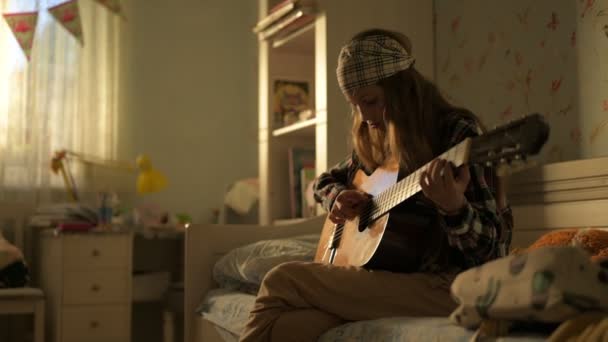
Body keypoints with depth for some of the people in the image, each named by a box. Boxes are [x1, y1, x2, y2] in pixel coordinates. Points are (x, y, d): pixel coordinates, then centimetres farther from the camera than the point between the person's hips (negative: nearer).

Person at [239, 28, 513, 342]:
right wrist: (339, 197, 2)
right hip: (395, 277, 6)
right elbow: (324, 181, 27)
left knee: (281, 282, -15)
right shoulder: (378, 141, 12)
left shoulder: (457, 132, -9)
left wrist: (454, 208, -36)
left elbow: (488, 247, -14)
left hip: (445, 284, -6)